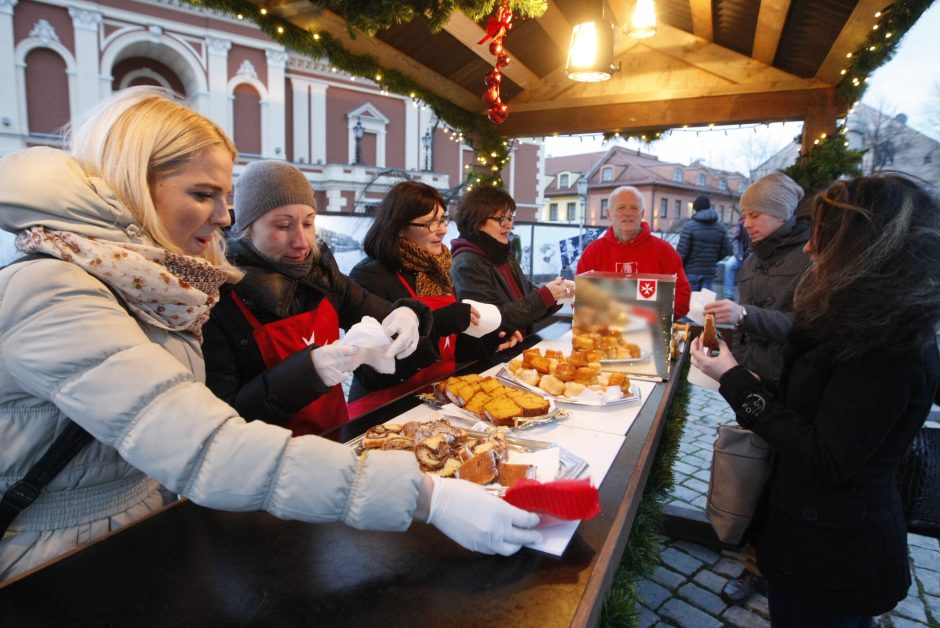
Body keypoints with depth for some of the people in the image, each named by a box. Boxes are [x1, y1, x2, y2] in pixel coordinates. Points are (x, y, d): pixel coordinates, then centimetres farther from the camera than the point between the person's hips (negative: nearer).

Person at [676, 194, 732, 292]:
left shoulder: (690, 226, -9)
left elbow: (682, 251, -12)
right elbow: (726, 250, 7)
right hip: (710, 271, 4)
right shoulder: (721, 228, 5)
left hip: (691, 271, -4)